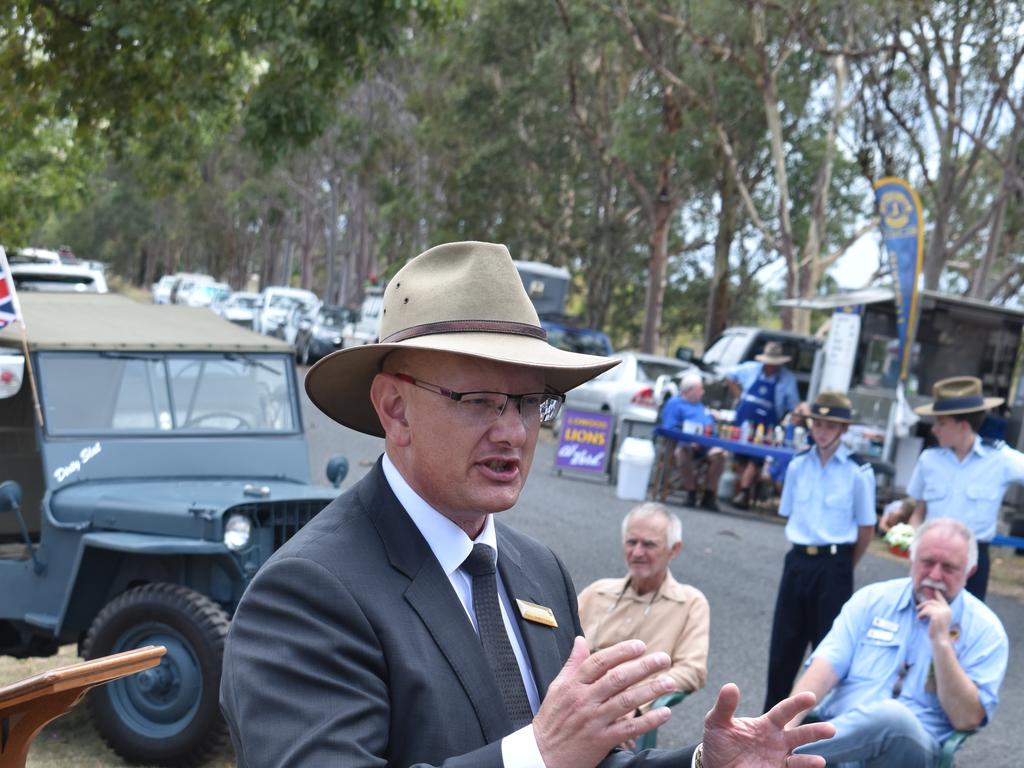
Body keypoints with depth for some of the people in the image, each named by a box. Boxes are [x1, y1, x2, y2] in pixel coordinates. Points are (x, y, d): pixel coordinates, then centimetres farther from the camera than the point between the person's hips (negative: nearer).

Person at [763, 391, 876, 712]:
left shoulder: (858, 472, -7)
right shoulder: (798, 466, 6)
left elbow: (866, 528, -1)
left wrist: (843, 566, 5)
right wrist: (804, 551, 10)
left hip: (834, 567, -4)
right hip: (798, 562, 4)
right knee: (784, 642, 9)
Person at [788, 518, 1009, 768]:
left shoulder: (985, 629, 2)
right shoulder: (871, 599, 8)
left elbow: (967, 719, -7)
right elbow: (825, 668, -1)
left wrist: (941, 641, -15)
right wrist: (786, 726, -18)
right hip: (838, 733, 1)